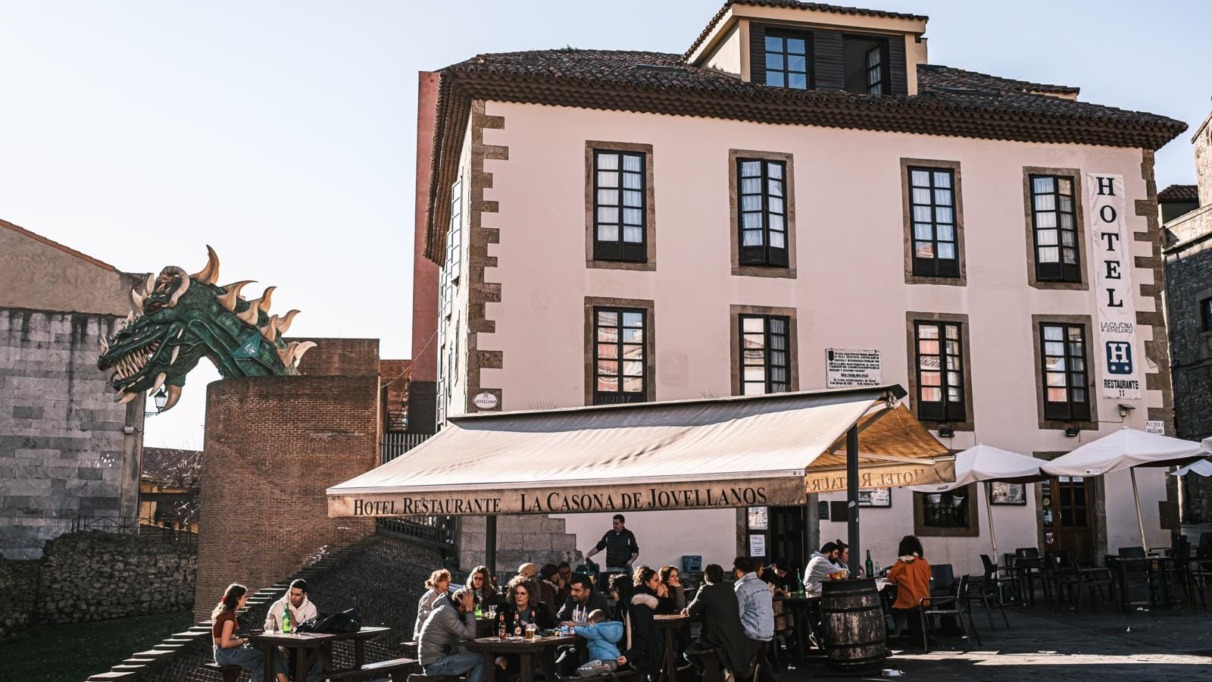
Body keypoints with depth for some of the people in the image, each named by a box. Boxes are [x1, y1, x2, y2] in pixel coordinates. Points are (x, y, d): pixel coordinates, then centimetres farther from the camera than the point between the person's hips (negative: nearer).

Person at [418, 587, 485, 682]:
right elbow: (470, 634, -21)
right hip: (434, 664, -10)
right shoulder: (447, 611, -17)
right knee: (480, 660, -10)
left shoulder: (447, 609, 12)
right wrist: (469, 610, -16)